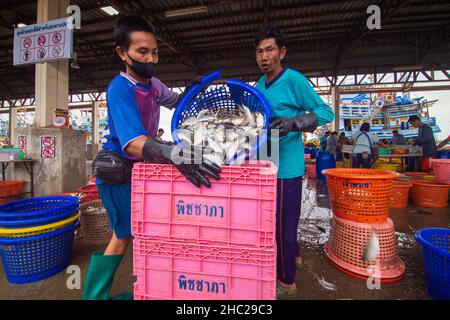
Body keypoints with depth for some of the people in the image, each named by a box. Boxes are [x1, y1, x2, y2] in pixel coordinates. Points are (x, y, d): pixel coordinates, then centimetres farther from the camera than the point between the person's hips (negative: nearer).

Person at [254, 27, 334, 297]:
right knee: (278, 218, 22)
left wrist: (293, 122, -28)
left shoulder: (294, 80, -11)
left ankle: (287, 281, 25)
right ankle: (294, 256, 46)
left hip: (286, 166, -8)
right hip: (267, 163, 8)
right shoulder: (260, 84, 13)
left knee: (283, 223, 3)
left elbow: (326, 112, -13)